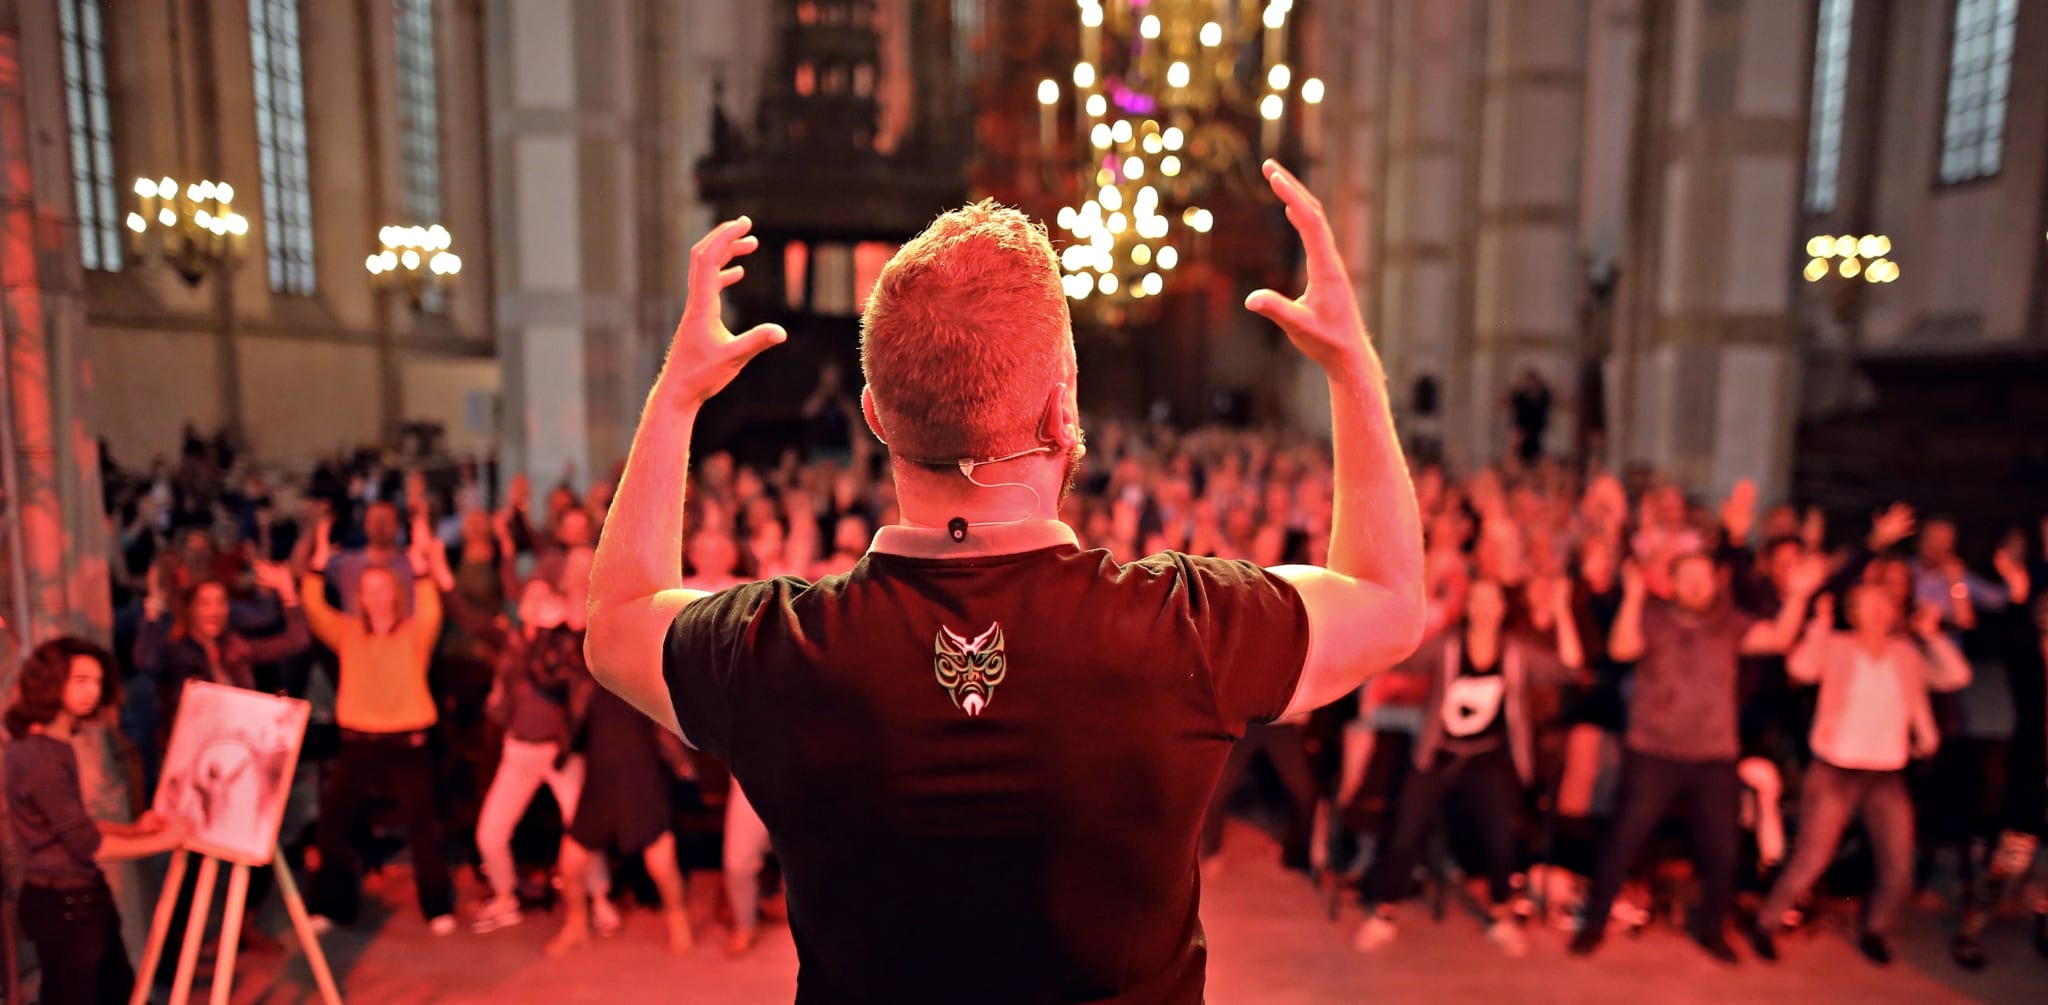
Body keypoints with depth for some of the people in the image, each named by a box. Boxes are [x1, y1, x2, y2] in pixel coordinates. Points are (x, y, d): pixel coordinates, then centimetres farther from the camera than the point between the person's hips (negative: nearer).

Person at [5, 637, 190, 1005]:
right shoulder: (41, 756, -23)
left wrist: (131, 829, 2)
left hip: (81, 896, 9)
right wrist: (163, 839, -9)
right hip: (63, 904, -9)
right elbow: (88, 846, -20)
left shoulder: (53, 744, 7)